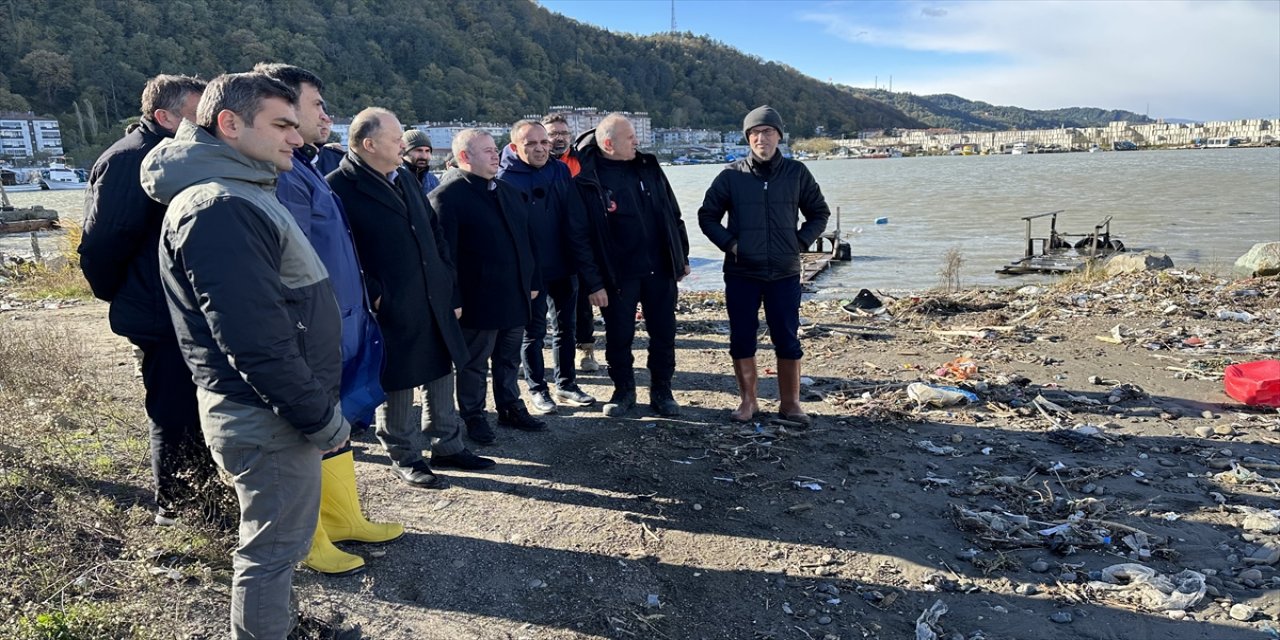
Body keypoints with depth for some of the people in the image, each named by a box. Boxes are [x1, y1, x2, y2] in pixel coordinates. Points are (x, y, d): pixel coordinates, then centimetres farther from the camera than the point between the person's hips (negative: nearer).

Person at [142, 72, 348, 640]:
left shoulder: (241, 193, 13)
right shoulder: (217, 208, -21)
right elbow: (256, 336, -26)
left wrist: (321, 402, 18)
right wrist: (320, 416, -19)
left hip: (265, 407, 10)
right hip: (267, 418, -10)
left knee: (275, 542, 22)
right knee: (274, 549, 5)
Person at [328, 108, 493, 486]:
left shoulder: (405, 178, 12)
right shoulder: (340, 188, -12)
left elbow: (435, 232, 14)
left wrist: (452, 290, 11)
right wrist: (373, 295, -18)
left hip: (435, 304, 7)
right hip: (391, 310, -7)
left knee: (442, 376, 16)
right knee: (397, 387, 8)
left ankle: (447, 447, 32)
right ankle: (404, 458, 26)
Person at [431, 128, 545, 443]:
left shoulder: (508, 191, 12)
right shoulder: (448, 196, -13)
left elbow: (525, 239, 17)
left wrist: (532, 281, 15)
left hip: (515, 296, 7)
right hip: (478, 300, -7)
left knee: (509, 359, 19)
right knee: (474, 364, 8)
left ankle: (511, 408, 33)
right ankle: (474, 417, 23)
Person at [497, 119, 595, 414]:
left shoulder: (561, 171, 2)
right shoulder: (504, 179, -10)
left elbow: (575, 217, 5)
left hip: (564, 267, 4)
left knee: (565, 327, 14)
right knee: (533, 331, 8)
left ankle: (567, 384, 28)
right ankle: (537, 389, 22)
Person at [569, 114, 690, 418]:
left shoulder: (648, 166, 5)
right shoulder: (586, 180, -10)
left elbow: (673, 215, 12)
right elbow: (580, 236, -10)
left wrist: (682, 256, 12)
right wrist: (593, 283, -13)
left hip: (660, 270, 4)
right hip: (617, 276, -3)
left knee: (663, 334, 10)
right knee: (618, 338, 9)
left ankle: (661, 391, 26)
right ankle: (623, 391, 28)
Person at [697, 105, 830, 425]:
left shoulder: (797, 173, 3)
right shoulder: (732, 175, 0)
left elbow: (819, 214, 13)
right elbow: (707, 216, 7)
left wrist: (799, 242, 0)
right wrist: (729, 243, -5)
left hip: (784, 273, 0)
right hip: (741, 273, 0)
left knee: (787, 340, 4)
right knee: (742, 340, 6)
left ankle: (790, 402, 18)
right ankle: (748, 401, 21)